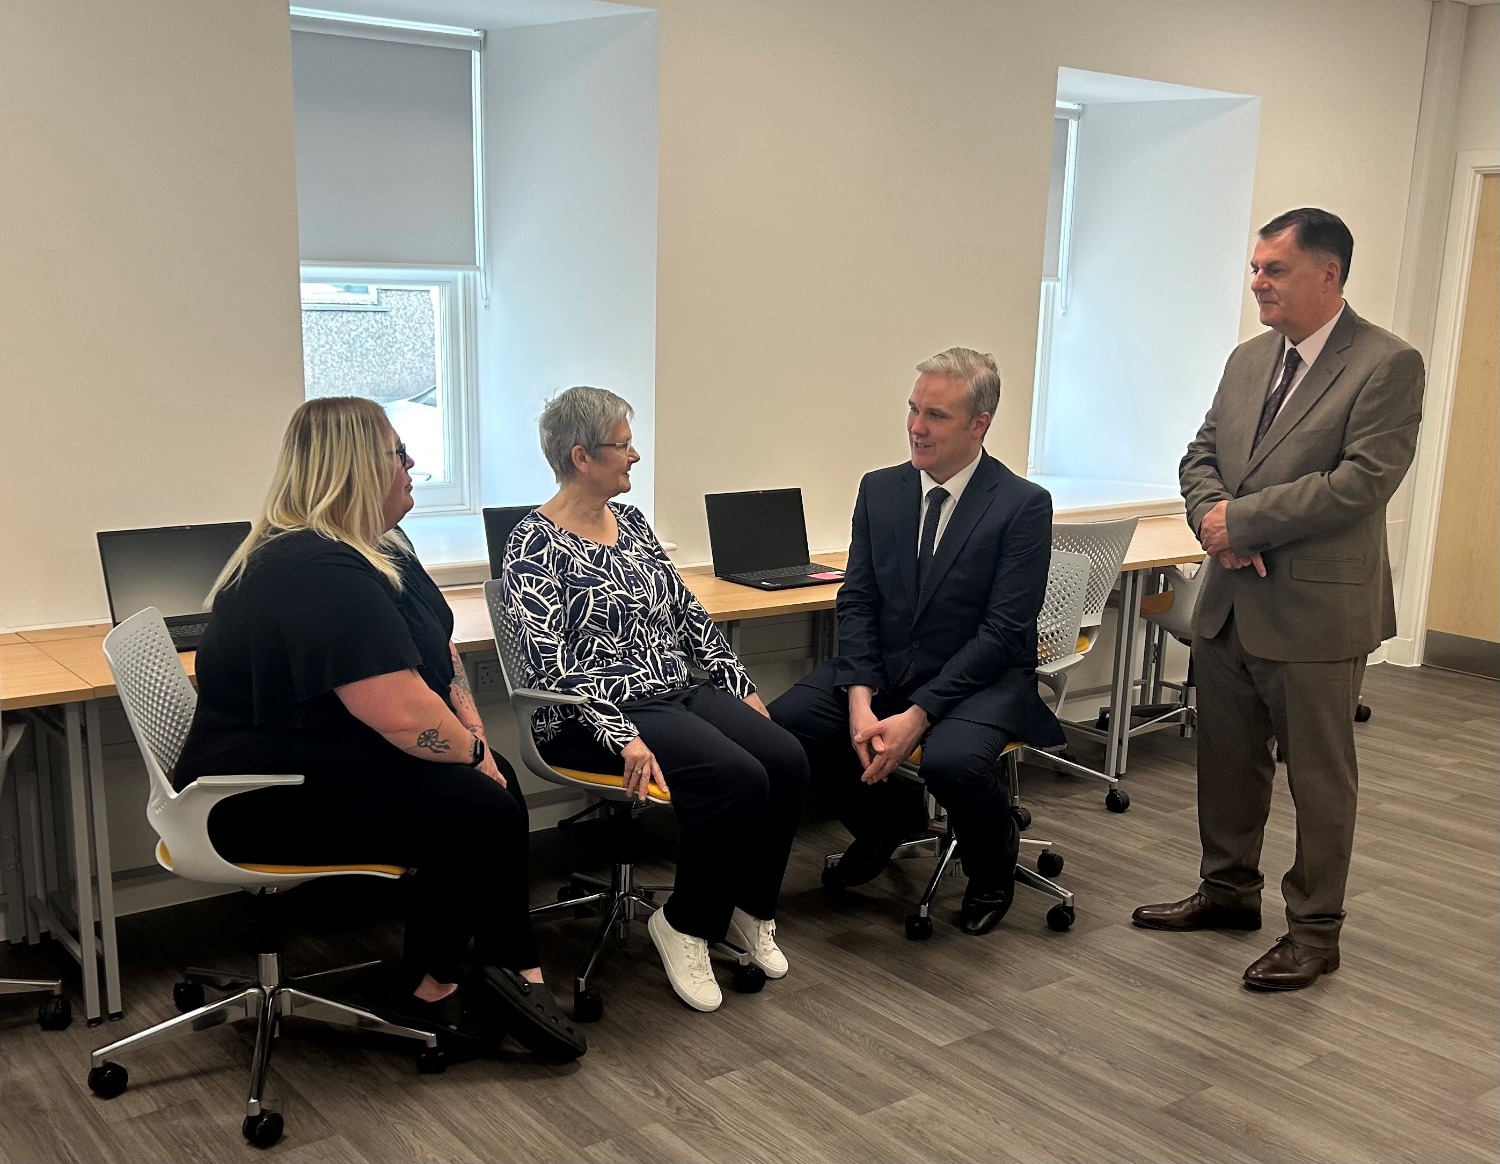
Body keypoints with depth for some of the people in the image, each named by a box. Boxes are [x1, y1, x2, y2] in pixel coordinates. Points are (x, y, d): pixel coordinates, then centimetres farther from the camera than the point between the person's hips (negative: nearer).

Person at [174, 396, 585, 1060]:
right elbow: (405, 714, -33)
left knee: (497, 782, -2)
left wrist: (476, 737, -2)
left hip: (321, 759, 10)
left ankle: (512, 972, 0)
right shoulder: (319, 575, -27)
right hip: (264, 800, -10)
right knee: (476, 809, -16)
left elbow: (439, 651, 13)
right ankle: (429, 992, 3)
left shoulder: (380, 550, 7)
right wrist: (473, 752, -14)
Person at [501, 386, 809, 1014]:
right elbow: (551, 663, -18)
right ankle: (685, 924, -4)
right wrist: (622, 737, -26)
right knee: (738, 779, -27)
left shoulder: (630, 519, 13)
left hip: (681, 691, 7)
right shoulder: (534, 543, -10)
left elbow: (688, 612, 17)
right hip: (598, 714, -7)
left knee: (787, 762, -15)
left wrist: (741, 686, 10)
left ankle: (747, 910, 5)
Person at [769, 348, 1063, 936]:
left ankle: (992, 865, 2)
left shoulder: (1024, 505, -11)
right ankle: (888, 815, 13)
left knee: (952, 760, -35)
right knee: (782, 724, -17)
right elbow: (857, 602, 1)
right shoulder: (879, 489, 4)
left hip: (980, 678, -5)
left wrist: (918, 715, -23)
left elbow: (1003, 633, -15)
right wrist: (860, 701, -15)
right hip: (883, 668, 5)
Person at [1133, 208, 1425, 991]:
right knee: (1227, 759, 18)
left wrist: (1242, 520, -17)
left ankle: (1314, 931, 21)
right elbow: (1201, 454, 13)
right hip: (1229, 602, 7)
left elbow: (1363, 481, -20)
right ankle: (1229, 890, 36)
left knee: (1319, 778, 7)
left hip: (1316, 610, -7)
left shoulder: (1387, 365, -11)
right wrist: (1211, 516, -9)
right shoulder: (1248, 360, 11)